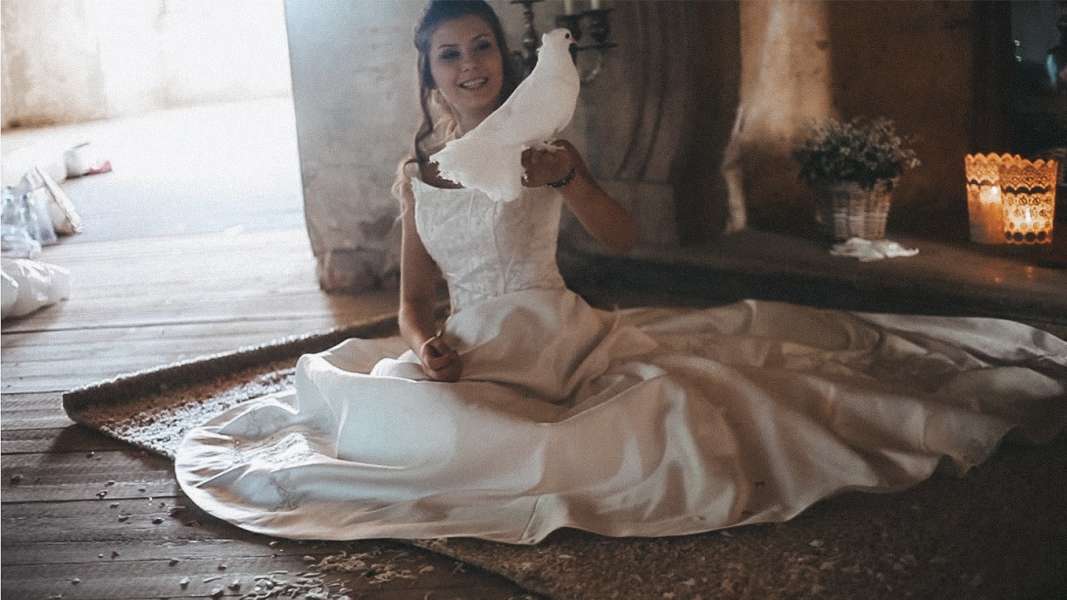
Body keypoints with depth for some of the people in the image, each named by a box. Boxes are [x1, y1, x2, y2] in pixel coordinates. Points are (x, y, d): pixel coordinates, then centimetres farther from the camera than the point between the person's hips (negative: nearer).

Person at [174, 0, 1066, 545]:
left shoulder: (538, 142, 1)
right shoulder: (415, 169, 10)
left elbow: (623, 238, -10)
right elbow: (415, 295, 10)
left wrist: (566, 178, -29)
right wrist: (426, 342, -13)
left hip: (561, 336, -3)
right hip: (473, 356, 4)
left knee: (683, 397, -20)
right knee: (405, 408, -23)